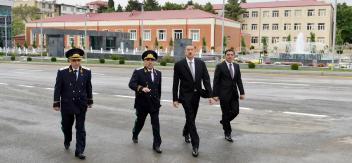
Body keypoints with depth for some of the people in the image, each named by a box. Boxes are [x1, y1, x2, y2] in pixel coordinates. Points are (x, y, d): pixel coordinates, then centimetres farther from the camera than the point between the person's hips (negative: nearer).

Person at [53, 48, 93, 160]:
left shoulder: (87, 72, -5)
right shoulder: (62, 72, -10)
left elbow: (88, 87, 6)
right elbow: (58, 89, -6)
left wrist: (90, 101, 12)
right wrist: (56, 104, -6)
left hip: (81, 105, 0)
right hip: (67, 105, 0)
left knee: (80, 129, 0)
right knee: (66, 126, 19)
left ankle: (79, 151, 7)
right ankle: (67, 140, 49)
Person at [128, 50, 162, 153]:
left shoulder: (158, 73, 7)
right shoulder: (138, 72, -6)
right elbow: (131, 84, -20)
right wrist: (141, 88, -35)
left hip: (154, 104, 2)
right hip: (142, 103, -2)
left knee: (156, 124, -3)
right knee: (140, 122, 17)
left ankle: (156, 144, 3)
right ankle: (135, 135, 45)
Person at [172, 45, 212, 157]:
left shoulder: (201, 63, 1)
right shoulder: (179, 65, -7)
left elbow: (206, 79, 0)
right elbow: (175, 83, -5)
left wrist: (210, 94, -7)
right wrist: (175, 98, -7)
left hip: (196, 94, 4)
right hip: (185, 95, -4)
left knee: (192, 117, 16)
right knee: (190, 118, -7)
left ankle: (186, 133, 45)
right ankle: (195, 145, -2)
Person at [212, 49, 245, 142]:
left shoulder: (236, 66, 9)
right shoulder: (220, 66, -6)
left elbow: (239, 80, 10)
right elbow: (216, 81, -7)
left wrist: (242, 92, 4)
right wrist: (215, 94, -11)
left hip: (234, 93, 5)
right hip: (224, 94, -5)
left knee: (235, 111, -1)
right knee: (226, 113, 3)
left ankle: (224, 121, 29)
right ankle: (227, 133, 16)